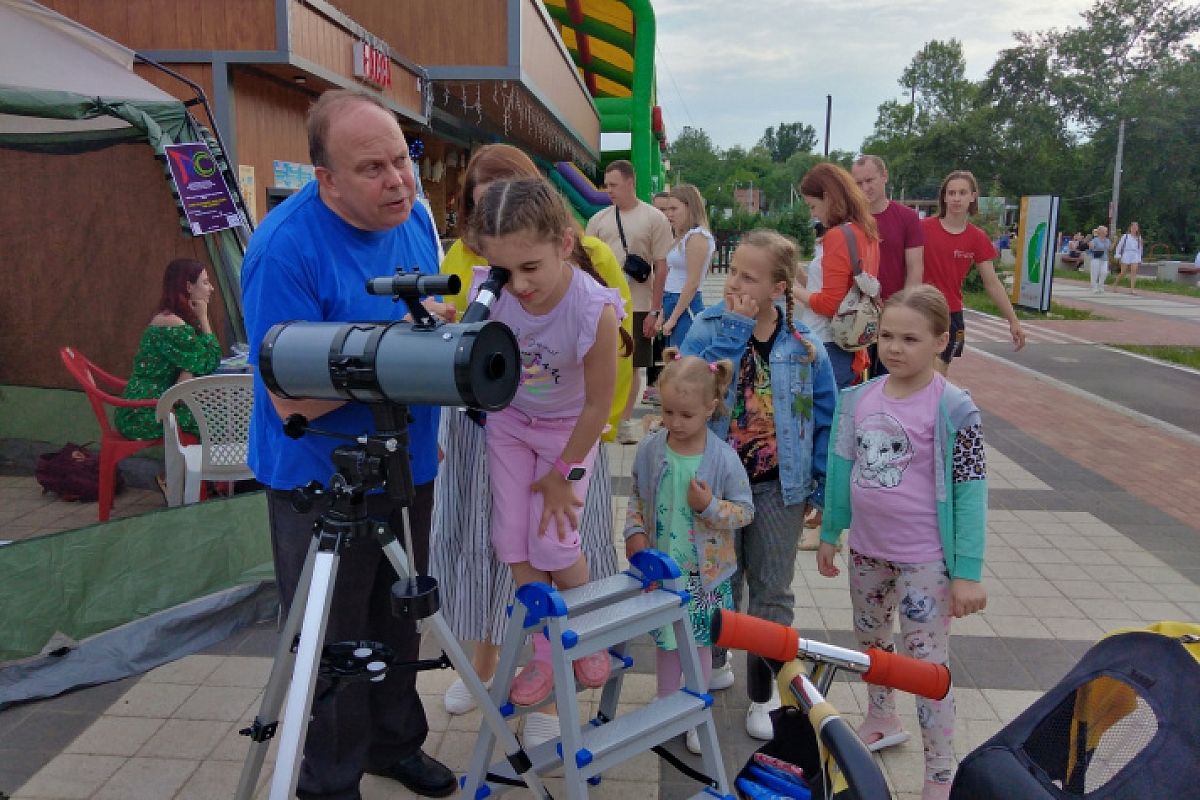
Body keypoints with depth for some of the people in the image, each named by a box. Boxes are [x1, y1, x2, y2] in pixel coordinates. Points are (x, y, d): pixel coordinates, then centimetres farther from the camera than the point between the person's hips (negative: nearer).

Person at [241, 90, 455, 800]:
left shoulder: (414, 218, -1)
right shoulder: (285, 247, -23)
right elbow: (293, 399, -25)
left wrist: (427, 429, 9)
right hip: (323, 479, -6)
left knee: (400, 622, 22)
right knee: (333, 646, 10)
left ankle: (395, 743, 44)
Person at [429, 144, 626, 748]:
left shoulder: (588, 256, -6)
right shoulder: (460, 257, 0)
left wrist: (599, 426, -8)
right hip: (477, 429, 3)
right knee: (479, 545, 15)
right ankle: (482, 665, 40)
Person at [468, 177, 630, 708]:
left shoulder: (595, 310, -33)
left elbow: (598, 402, -20)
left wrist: (564, 472, -11)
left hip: (568, 427, -3)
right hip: (508, 420, 3)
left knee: (554, 543, -4)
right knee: (513, 540, 2)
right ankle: (545, 653, 22)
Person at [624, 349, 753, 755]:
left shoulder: (724, 458, -16)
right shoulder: (650, 448, -8)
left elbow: (745, 511, -8)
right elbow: (636, 497, 5)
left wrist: (710, 506, -25)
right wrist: (634, 534, -8)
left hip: (704, 571, -2)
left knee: (700, 642, 16)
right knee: (665, 641, 18)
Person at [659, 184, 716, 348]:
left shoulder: (697, 237, -11)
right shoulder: (682, 237, 17)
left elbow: (693, 283, -16)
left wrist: (673, 318, -15)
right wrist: (663, 314, 14)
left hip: (686, 307, -9)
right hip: (673, 303, 9)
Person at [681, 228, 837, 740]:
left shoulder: (804, 345, -6)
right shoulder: (709, 328, -8)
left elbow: (824, 419, 0)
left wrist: (817, 486, 0)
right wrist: (735, 329, -25)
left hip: (778, 486, 1)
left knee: (772, 593, 14)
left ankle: (762, 695, 32)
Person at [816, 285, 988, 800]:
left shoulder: (953, 408, -15)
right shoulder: (860, 398, -1)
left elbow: (970, 491, -14)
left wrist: (967, 573, -14)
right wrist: (829, 534, 13)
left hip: (924, 560, -6)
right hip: (866, 550, 6)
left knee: (928, 665, 0)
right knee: (871, 640, 23)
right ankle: (881, 722, 47)